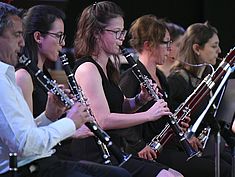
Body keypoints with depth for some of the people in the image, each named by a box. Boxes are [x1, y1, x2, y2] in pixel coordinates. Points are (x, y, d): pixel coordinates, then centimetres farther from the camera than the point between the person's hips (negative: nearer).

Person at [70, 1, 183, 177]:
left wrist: (141, 99, 8)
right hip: (94, 155, -9)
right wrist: (149, 115, -17)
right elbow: (103, 120, -21)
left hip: (115, 153, 9)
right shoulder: (87, 69, -12)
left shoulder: (107, 67, 17)